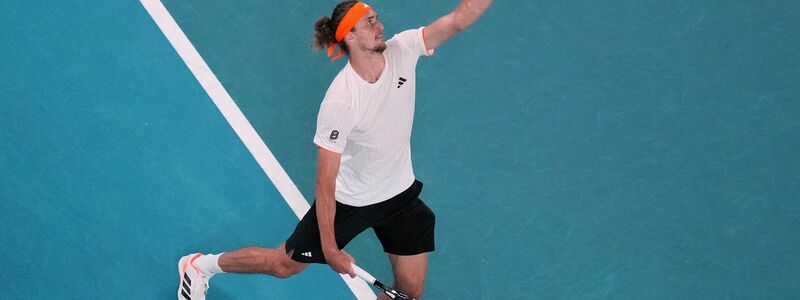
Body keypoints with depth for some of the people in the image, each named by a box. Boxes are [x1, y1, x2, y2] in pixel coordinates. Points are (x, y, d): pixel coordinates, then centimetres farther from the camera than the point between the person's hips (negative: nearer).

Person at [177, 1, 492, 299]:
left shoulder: (402, 50, -17)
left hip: (401, 195, 5)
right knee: (284, 265, 12)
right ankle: (200, 265, 38)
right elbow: (325, 184, -27)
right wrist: (330, 248, -24)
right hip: (349, 199, -5)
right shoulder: (339, 103, -32)